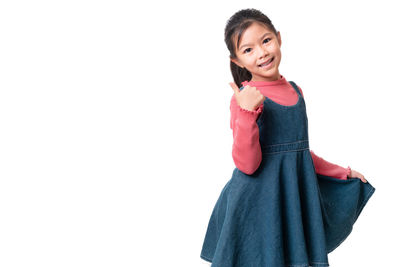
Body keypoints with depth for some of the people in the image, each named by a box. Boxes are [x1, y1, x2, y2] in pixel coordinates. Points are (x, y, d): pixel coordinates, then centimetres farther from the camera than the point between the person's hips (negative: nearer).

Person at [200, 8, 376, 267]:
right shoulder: (245, 98, -12)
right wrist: (246, 113, -29)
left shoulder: (295, 91, 8)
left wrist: (342, 173, 24)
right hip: (258, 204, -6)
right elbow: (247, 164, -19)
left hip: (297, 197, 6)